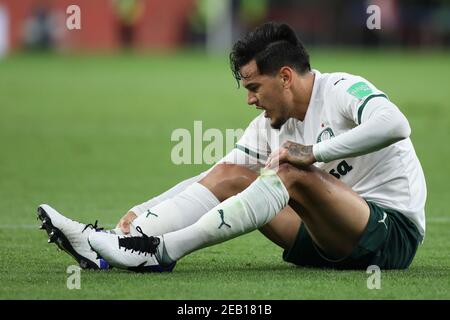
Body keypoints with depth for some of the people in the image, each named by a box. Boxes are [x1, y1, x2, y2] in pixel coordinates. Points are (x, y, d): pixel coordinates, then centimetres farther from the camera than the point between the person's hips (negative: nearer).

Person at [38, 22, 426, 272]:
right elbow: (209, 178, 9)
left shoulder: (342, 90, -10)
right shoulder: (270, 126, 11)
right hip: (329, 243, 7)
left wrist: (314, 153, -29)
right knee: (229, 176, -3)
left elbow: (395, 125, -30)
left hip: (395, 231, -7)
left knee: (290, 172, -29)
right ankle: (120, 240, -19)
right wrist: (141, 210, -4)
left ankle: (162, 251, -32)